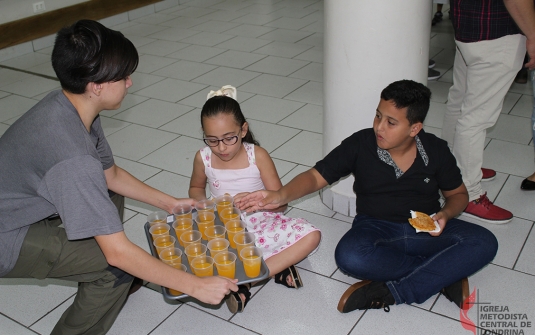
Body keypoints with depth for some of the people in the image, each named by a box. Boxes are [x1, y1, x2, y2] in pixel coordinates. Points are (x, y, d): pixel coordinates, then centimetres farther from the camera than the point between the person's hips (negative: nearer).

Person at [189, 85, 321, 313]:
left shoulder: (257, 155, -13)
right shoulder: (203, 158, -6)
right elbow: (196, 188, 16)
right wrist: (203, 204, -7)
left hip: (261, 224, -1)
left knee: (311, 235, -24)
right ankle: (275, 266, -27)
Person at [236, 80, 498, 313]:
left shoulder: (436, 151, -2)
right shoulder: (360, 145, -8)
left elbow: (457, 194, 11)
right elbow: (316, 176, -8)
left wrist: (445, 214, -13)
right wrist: (281, 195, -27)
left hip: (427, 231, 2)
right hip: (376, 228, -1)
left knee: (483, 243, -26)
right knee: (349, 256, -36)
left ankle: (388, 292, -28)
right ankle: (445, 275, -19)